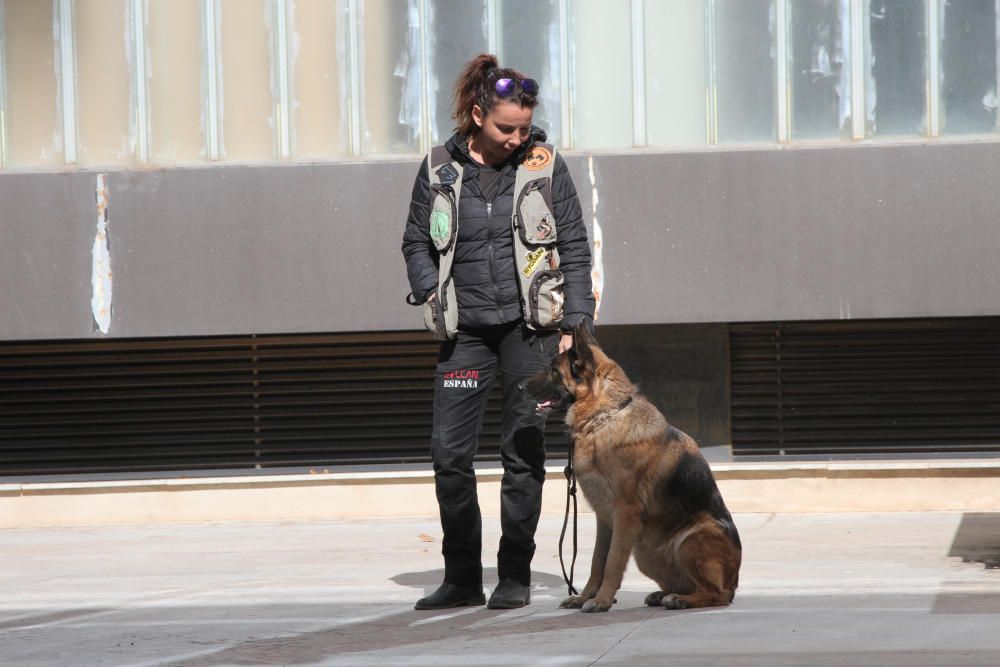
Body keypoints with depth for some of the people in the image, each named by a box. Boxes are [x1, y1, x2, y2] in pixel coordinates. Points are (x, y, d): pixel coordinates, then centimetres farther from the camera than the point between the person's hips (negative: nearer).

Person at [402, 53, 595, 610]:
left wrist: (574, 324, -3)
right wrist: (430, 290, -6)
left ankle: (516, 575, 11)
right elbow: (416, 241, 12)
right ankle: (463, 579, 8)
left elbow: (575, 247, 2)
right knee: (449, 450, -3)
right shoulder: (441, 168, 3)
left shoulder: (545, 164, 0)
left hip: (531, 325, -2)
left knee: (524, 450, 1)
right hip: (466, 329, 2)